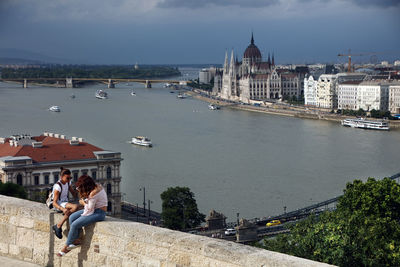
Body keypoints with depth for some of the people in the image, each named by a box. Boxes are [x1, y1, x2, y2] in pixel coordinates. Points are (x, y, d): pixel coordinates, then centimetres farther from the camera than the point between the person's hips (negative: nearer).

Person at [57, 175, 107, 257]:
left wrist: (83, 203, -2)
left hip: (99, 213, -11)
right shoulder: (96, 185, 2)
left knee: (75, 225, -16)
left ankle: (66, 247, -1)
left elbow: (90, 209, -20)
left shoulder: (93, 193, -27)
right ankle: (76, 240, 4)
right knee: (72, 217, 2)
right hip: (93, 209, 11)